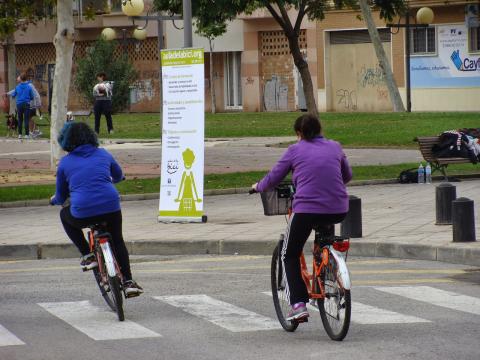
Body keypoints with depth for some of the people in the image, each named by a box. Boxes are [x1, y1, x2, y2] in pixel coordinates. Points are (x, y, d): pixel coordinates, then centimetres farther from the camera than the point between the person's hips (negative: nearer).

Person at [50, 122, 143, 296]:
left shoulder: (65, 163, 8)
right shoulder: (102, 154, 13)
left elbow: (61, 197, 16)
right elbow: (119, 176, 31)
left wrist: (54, 200, 40)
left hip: (83, 214, -2)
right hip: (111, 208, 2)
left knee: (65, 215, 32)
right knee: (117, 240, 30)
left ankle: (87, 256, 22)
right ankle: (128, 281, 24)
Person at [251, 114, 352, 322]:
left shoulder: (295, 150, 5)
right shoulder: (334, 147, 14)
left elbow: (273, 179, 10)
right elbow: (347, 176, 28)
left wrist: (258, 187, 31)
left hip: (306, 209, -4)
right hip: (338, 211, 4)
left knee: (289, 256, 14)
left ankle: (298, 304, -2)